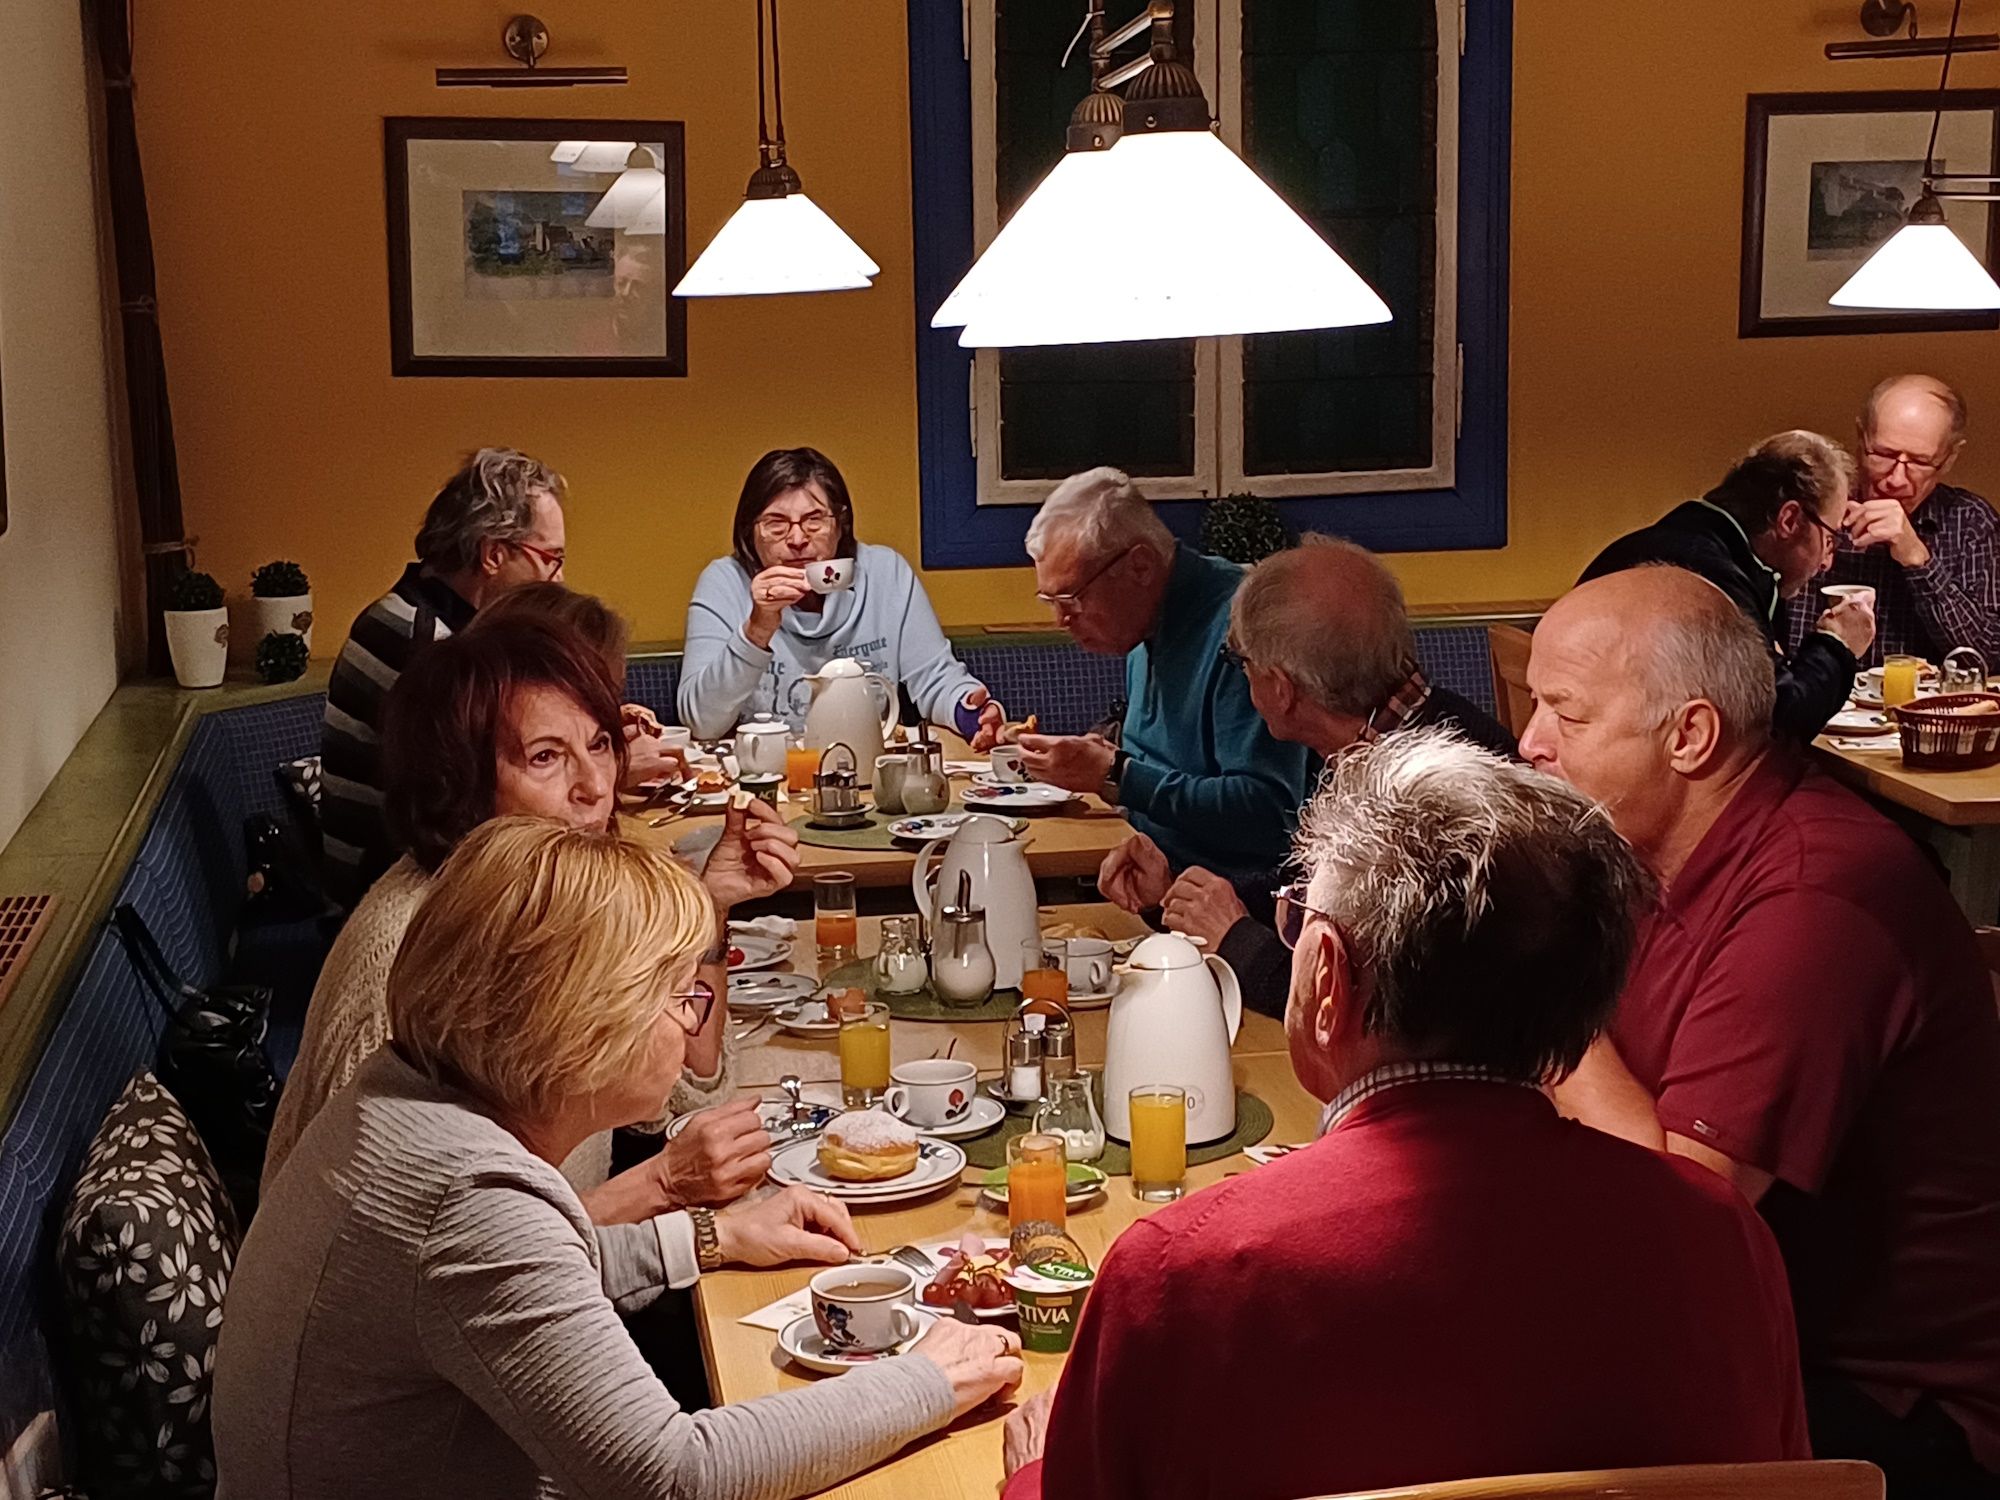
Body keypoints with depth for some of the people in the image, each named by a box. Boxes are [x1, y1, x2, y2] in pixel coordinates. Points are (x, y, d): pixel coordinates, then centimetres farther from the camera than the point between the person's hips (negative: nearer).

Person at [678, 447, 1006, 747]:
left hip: (877, 770, 2)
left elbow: (936, 680, 3)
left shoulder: (887, 572, 3)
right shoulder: (724, 583, -3)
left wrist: (971, 712, -19)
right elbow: (701, 722, -12)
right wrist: (757, 630, -25)